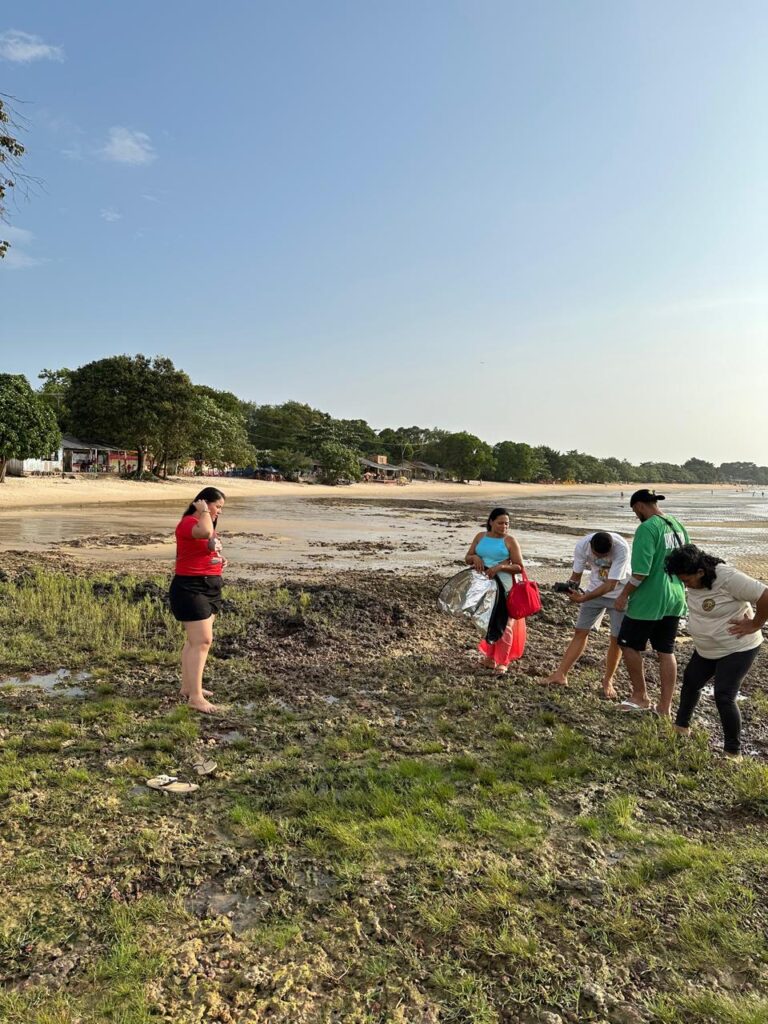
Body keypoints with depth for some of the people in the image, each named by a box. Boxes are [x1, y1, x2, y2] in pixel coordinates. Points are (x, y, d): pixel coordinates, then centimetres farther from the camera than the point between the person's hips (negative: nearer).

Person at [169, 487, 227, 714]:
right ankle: (195, 697, -8)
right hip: (190, 588, -10)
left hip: (210, 587, 10)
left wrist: (220, 560, 9)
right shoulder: (188, 523, -16)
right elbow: (205, 533, -39)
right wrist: (203, 511, -22)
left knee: (196, 639, 16)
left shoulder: (205, 524, 15)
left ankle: (187, 686, 27)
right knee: (202, 641, -12)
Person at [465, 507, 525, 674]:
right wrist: (475, 557, -12)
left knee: (504, 624, 0)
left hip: (503, 588, -4)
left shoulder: (510, 540, -6)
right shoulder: (481, 537, 6)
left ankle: (502, 661, 14)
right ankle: (490, 657, 30)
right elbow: (467, 558, 11)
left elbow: (519, 567, -8)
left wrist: (500, 567, -22)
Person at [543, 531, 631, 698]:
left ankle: (607, 681, 16)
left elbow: (611, 584, -33)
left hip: (619, 593, -3)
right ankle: (561, 674, 7)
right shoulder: (582, 546, -22)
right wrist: (571, 586, -30)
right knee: (580, 631, 2)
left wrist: (583, 599, -38)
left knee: (616, 638, -2)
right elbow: (576, 573, -8)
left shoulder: (621, 548, -33)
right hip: (595, 589, 3)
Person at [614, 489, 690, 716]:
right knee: (666, 651, 12)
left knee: (630, 645, 10)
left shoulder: (647, 529, -17)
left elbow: (641, 571, -22)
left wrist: (624, 595, -11)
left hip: (649, 601, -7)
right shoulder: (677, 526, 8)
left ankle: (640, 697, 18)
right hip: (674, 599, 8)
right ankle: (665, 707, 18)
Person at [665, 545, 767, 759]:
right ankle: (681, 725, 40)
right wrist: (699, 627, 4)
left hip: (737, 649, -9)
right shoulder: (696, 581, -5)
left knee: (724, 697, -11)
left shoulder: (728, 578, -30)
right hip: (705, 649, 9)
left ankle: (733, 751, 5)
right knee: (690, 681, 18)